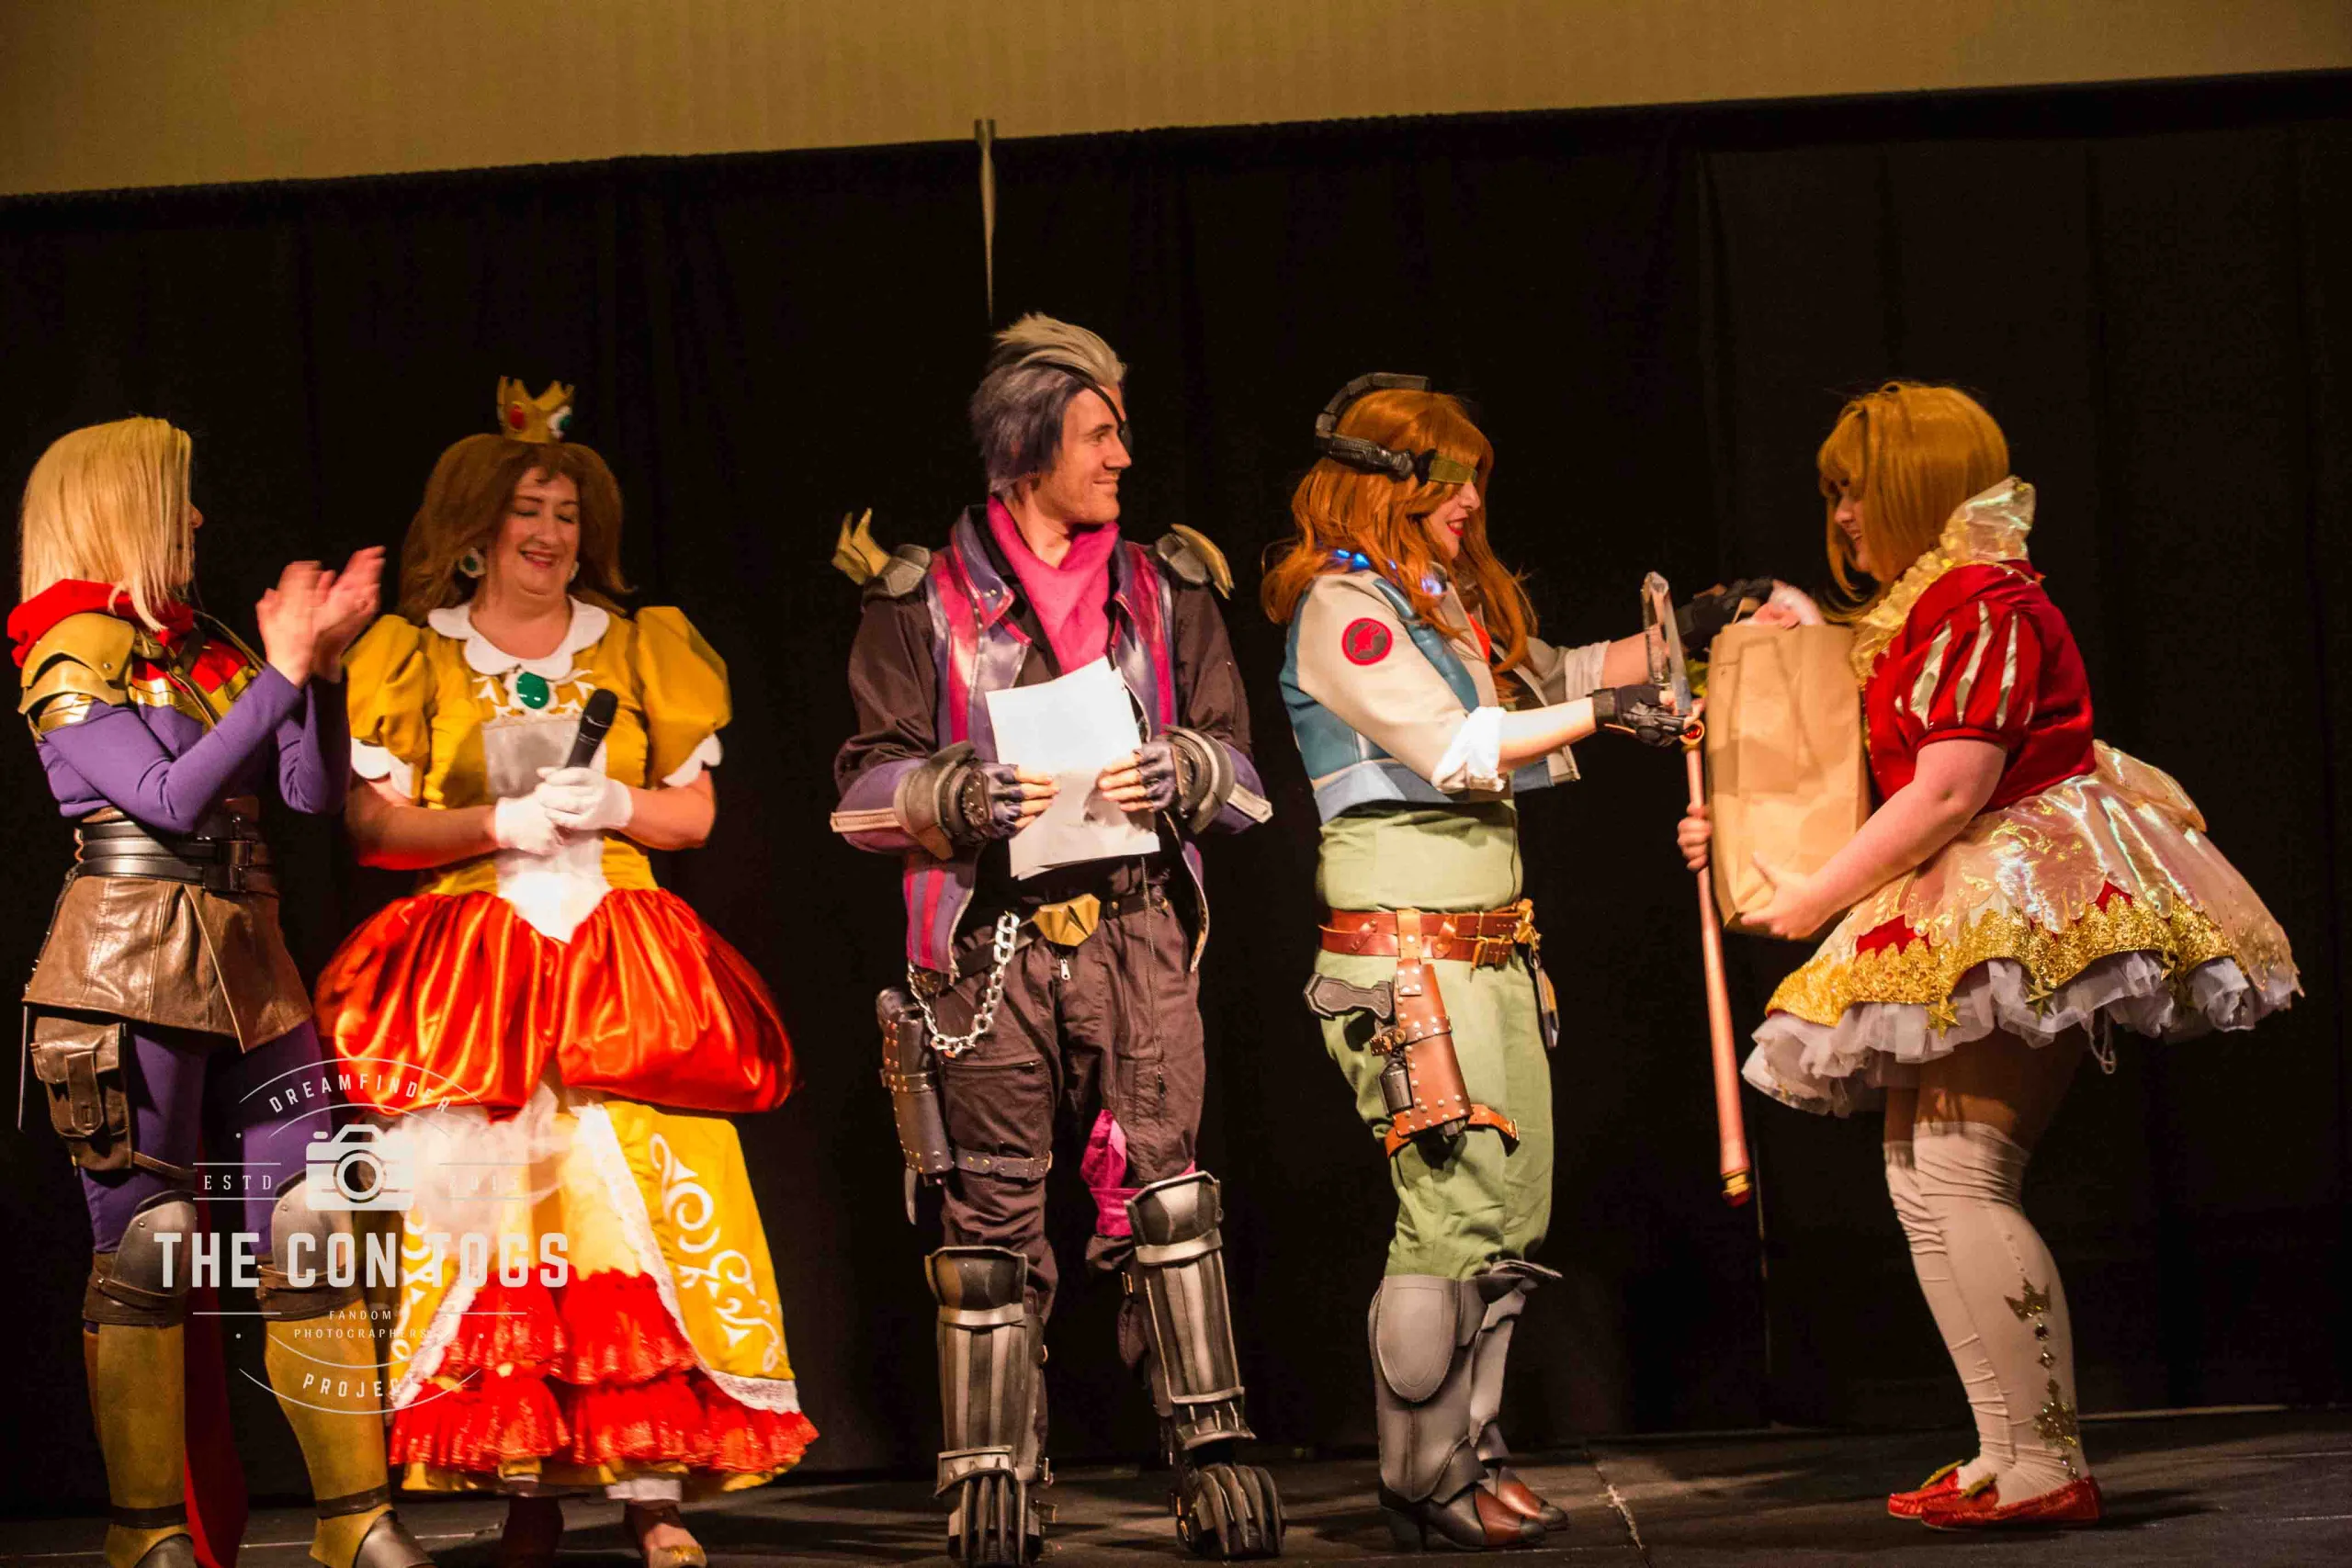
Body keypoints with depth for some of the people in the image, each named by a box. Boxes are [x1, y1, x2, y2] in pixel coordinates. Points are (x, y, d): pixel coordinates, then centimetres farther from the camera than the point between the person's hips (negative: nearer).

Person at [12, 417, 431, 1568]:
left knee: (307, 1234, 1)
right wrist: (282, 672, -14)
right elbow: (170, 797, -14)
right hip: (134, 965, -6)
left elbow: (312, 791, 9)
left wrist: (320, 658, -2)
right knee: (147, 1245, -4)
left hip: (249, 960, 6)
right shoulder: (69, 658, -2)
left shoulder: (211, 647, 17)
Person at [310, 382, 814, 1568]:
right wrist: (503, 825, -12)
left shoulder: (641, 649, 14)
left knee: (637, 1197, -12)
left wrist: (612, 807, -8)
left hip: (618, 963, 1)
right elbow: (375, 822, 2)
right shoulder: (415, 658, 10)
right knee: (495, 1208, -8)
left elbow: (694, 811, 11)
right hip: (475, 968, -1)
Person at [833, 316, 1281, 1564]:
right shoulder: (925, 598, 8)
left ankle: (1207, 1442, -10)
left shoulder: (1164, 591, 16)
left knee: (1164, 1177, -11)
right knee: (992, 1211, -1)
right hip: (992, 939, -1)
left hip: (1137, 929, 1)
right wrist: (968, 794, -15)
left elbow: (1239, 774, 13)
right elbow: (868, 789, 4)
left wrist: (1178, 771, -9)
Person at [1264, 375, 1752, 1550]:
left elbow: (1550, 677, 28)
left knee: (1513, 1208, 7)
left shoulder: (1456, 603, 18)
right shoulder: (1343, 608, -9)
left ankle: (1470, 1456, 13)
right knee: (1454, 1204, -12)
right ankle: (1422, 1486, -6)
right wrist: (1600, 713, -15)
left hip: (1491, 944, 9)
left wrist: (1680, 633, 17)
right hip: (1403, 941, -9)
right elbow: (1452, 744, -17)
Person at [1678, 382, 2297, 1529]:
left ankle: (2047, 1467, -16)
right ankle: (2009, 1459, 9)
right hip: (1962, 919, 11)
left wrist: (1811, 901, -11)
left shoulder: (1982, 602, -12)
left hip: (2020, 910, -11)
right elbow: (1900, 794, 25)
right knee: (1924, 1178, 8)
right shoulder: (1914, 615, 20)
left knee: (1958, 1178, -16)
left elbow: (1946, 795, -19)